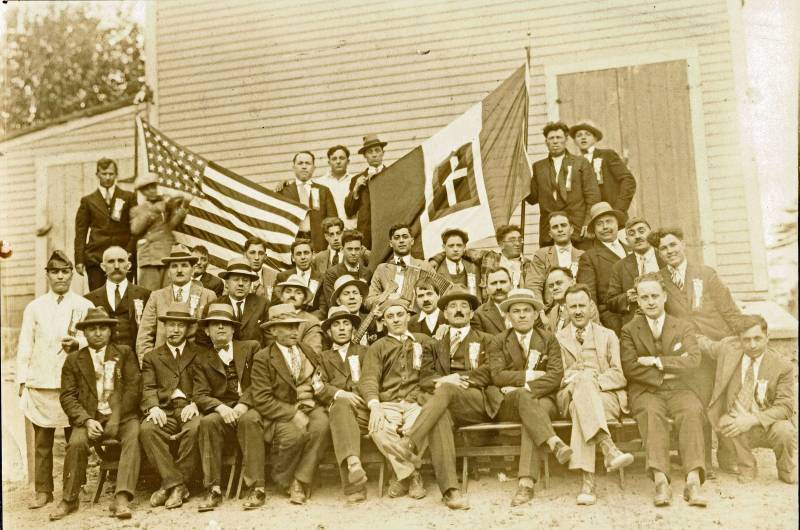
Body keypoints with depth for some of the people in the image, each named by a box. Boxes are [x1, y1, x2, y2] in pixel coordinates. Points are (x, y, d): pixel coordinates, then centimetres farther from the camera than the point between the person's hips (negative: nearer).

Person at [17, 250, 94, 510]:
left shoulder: (84, 306, 6)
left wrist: (76, 342, -19)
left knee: (76, 439, 1)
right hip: (40, 384, 2)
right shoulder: (34, 308, 11)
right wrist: (22, 380, 3)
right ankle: (43, 490, 15)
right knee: (42, 441, 5)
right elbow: (24, 346, 10)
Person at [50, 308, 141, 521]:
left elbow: (134, 387, 1)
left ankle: (122, 498, -33)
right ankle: (69, 499, -9)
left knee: (133, 437, -29)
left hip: (122, 416, -1)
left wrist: (117, 418, -11)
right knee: (76, 442, -27)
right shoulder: (73, 360, 14)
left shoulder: (125, 353, 11)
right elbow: (68, 396, 5)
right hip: (90, 417, 1)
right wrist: (87, 420, -12)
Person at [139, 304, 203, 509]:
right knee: (147, 429, -30)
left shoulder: (200, 354, 18)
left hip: (190, 409, -1)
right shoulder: (151, 357, 22)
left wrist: (195, 403, -13)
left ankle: (169, 485, -21)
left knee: (195, 429, -34)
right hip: (163, 410, 2)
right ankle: (174, 483, -25)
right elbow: (148, 388, 8)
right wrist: (153, 407, -13)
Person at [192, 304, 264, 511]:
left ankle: (256, 488, -33)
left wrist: (244, 404, -15)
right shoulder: (202, 359, 15)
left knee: (250, 420, -34)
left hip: (249, 408, -1)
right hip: (221, 412, 1)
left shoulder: (251, 347, 12)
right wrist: (220, 407, -17)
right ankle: (213, 490, -27)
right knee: (207, 422, -31)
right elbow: (200, 395, 4)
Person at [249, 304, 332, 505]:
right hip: (280, 414, -3)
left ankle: (300, 481, -16)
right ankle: (283, 479, -1)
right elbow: (262, 400, -10)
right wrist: (293, 414, -20)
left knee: (322, 425, -30)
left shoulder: (310, 353, 16)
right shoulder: (263, 358, -1)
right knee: (294, 434, -34)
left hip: (309, 408, 4)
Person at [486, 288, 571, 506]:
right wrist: (530, 375, -9)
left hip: (543, 399, 0)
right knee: (523, 396, -35)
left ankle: (526, 482, -44)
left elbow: (556, 375, -2)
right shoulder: (498, 342, 11)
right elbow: (498, 376, -4)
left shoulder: (548, 339, 13)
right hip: (508, 405, 0)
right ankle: (555, 444, -48)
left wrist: (521, 386, -12)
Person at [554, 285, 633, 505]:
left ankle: (587, 480, -46)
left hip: (607, 397, 1)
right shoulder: (557, 338, 22)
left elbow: (619, 376, 8)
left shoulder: (608, 336, 21)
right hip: (569, 398, 0)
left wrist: (594, 380, -12)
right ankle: (608, 449, -52)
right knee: (583, 381, -38)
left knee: (580, 408, -37)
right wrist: (573, 380, -11)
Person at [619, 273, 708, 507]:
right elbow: (629, 367, -3)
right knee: (652, 413, -35)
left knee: (691, 412, -32)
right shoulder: (629, 330, 12)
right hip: (646, 391, -1)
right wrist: (665, 375, -8)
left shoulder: (684, 327, 15)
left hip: (680, 389, 1)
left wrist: (657, 361, -9)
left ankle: (693, 481, -41)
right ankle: (660, 480, -45)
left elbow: (693, 360, -4)